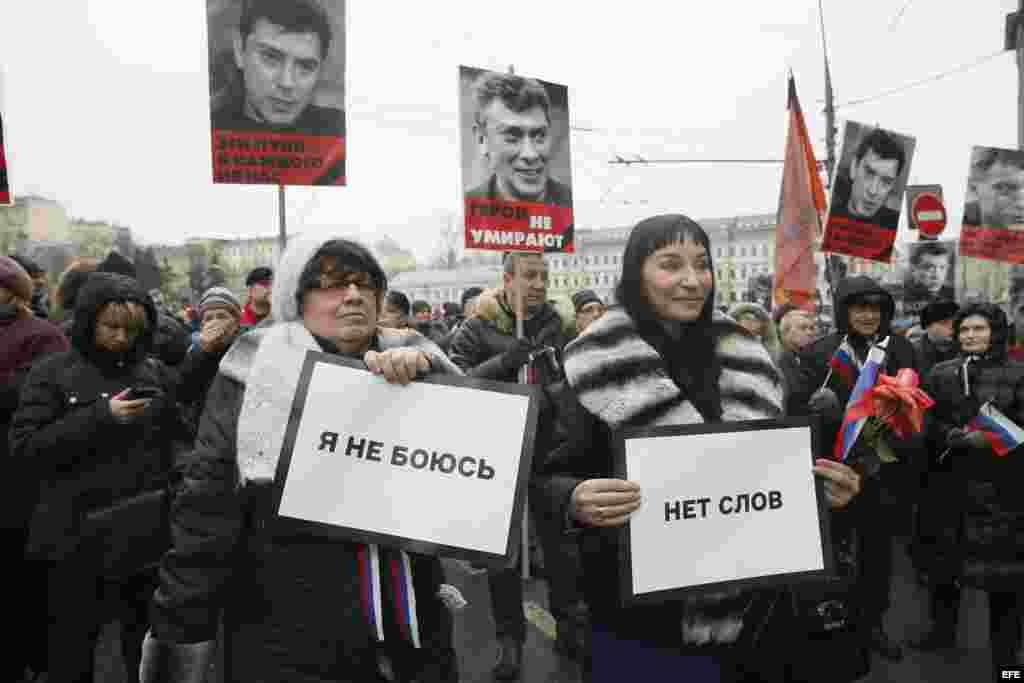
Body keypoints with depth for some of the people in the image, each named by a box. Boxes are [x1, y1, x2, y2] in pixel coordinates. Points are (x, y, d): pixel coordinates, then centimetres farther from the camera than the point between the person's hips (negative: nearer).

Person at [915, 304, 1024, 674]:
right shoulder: (940, 373, 9)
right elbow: (926, 423, 4)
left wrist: (992, 437, -19)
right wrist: (956, 437, -14)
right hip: (950, 482, 3)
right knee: (945, 557, 13)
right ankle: (943, 628, 32)